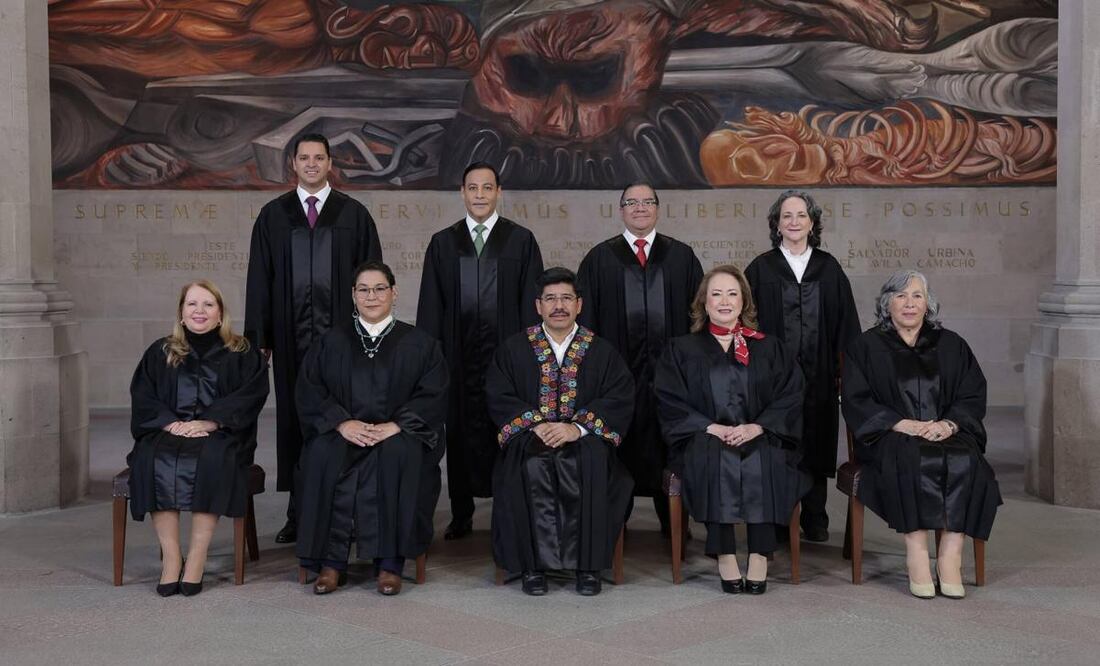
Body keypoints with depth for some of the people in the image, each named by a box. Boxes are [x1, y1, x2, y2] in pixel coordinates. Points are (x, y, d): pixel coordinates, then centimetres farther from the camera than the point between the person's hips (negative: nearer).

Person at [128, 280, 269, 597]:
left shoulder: (242, 354, 9)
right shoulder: (159, 353, 16)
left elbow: (250, 395, -4)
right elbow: (142, 398, 7)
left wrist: (209, 421, -17)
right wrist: (170, 422, -12)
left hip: (220, 435, -2)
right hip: (168, 431, 2)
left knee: (213, 458, -36)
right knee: (154, 457, -32)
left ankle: (197, 558, -33)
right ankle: (170, 556, -31)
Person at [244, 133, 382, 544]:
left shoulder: (354, 215, 5)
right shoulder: (273, 216, 9)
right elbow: (259, 280, 8)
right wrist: (258, 338, 2)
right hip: (291, 335, 2)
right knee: (294, 421, 4)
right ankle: (299, 513, 12)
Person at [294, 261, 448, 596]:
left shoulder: (419, 343, 8)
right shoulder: (332, 341, 12)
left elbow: (433, 395, -3)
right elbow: (309, 390, 2)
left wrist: (395, 425, -18)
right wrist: (341, 422, -16)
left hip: (398, 437, -1)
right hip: (342, 433, 1)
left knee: (399, 454, -35)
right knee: (323, 455, -32)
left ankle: (390, 562, -28)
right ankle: (331, 561, -25)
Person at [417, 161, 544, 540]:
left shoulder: (521, 240, 6)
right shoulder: (442, 243, 10)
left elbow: (531, 302, 3)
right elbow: (430, 306, 8)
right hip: (459, 355, 2)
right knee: (461, 432, 5)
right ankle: (461, 514, 15)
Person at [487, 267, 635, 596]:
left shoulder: (602, 351, 11)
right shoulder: (513, 349, 12)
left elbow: (620, 399, -2)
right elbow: (499, 397, 1)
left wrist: (578, 427, -18)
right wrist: (535, 424, -17)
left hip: (584, 438, 0)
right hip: (530, 436, 0)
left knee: (591, 461, -35)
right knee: (532, 466, -35)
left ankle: (587, 564, -26)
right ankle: (534, 564, -27)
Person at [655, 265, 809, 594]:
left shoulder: (771, 348, 17)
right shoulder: (681, 350, 15)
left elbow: (790, 397, 5)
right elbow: (670, 403, 3)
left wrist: (757, 426, -13)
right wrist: (711, 427, -13)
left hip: (760, 439, 1)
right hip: (704, 439, 0)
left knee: (763, 460, -35)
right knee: (712, 457, -36)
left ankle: (759, 555, -32)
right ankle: (724, 555, -33)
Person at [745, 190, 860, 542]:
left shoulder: (829, 268, 7)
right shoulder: (760, 269, 2)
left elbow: (845, 322, 7)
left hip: (818, 374, 2)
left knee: (817, 445, 7)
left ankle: (815, 520, 17)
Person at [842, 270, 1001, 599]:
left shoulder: (951, 345, 16)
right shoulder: (866, 347, 9)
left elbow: (974, 396, 9)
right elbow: (856, 402, -1)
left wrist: (948, 424, -12)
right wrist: (902, 424, -15)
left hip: (947, 435, 2)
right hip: (890, 437, -2)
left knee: (964, 461, -31)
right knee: (912, 460, -35)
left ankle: (951, 554, -29)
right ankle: (916, 553, -33)